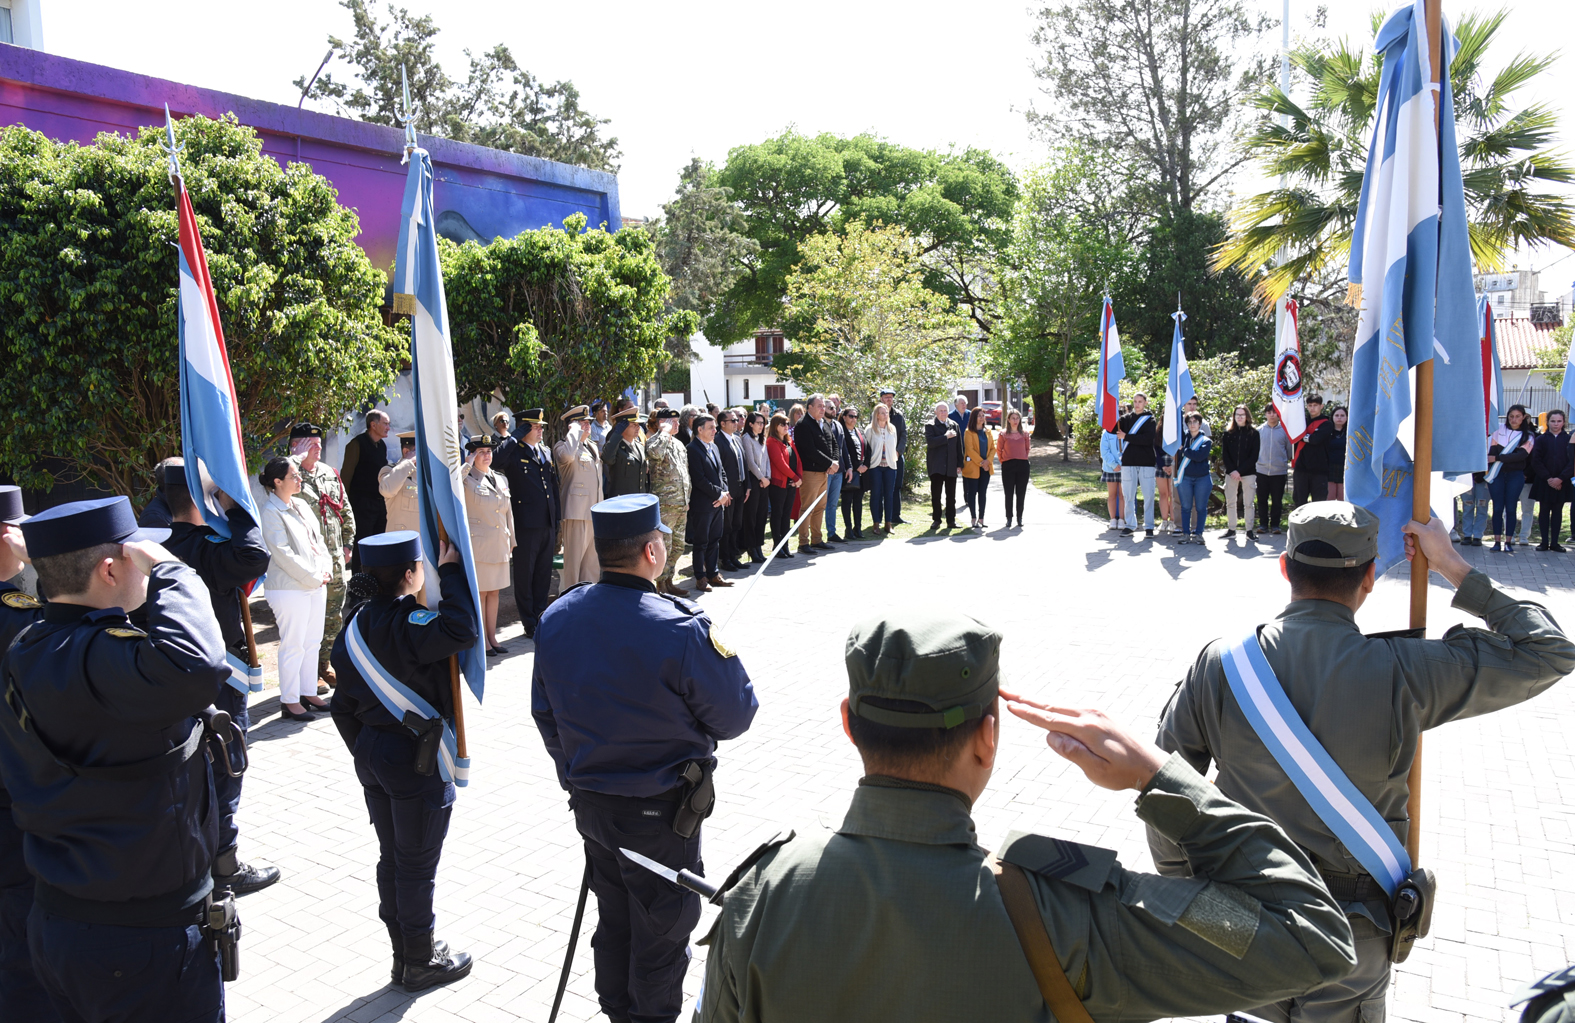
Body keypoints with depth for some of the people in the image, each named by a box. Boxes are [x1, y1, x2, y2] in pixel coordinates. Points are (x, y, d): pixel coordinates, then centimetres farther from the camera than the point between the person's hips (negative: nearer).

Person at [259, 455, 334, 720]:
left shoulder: (300, 505, 12)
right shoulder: (270, 512, -13)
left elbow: (317, 538, 16)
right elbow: (283, 554, -17)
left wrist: (326, 568, 1)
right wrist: (313, 578, -13)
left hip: (316, 585, 8)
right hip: (289, 588, -8)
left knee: (312, 642, 13)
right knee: (293, 646, -3)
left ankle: (309, 692, 24)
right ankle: (289, 702, 6)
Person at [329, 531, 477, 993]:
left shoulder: (354, 626, 3)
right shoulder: (409, 625, -23)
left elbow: (344, 705, 10)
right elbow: (461, 631, -42)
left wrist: (364, 752, 20)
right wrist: (450, 571, -30)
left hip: (371, 753, 8)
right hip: (418, 761, -8)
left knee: (391, 858, 19)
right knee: (418, 865, 7)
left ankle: (404, 953, 33)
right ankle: (422, 963, 22)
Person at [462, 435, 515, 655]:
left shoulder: (501, 479, 13)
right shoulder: (466, 480, -5)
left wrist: (511, 541, 17)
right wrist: (469, 463, -19)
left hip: (499, 546, 6)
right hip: (477, 545, -6)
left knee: (494, 592, 12)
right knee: (479, 593, 0)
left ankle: (492, 637, 21)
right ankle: (482, 641, 9)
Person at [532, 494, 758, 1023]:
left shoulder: (556, 618, -6)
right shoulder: (682, 629, -25)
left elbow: (545, 716, 6)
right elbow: (733, 719, -14)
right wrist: (720, 655, 5)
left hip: (588, 802, 6)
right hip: (661, 811, -6)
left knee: (614, 915, 24)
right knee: (662, 928, 14)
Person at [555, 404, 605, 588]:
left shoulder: (594, 447, 19)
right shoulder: (563, 446, -6)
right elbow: (567, 456, -30)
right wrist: (575, 431, -20)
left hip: (595, 511, 8)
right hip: (577, 511, -8)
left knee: (593, 560, 14)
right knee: (574, 559, -3)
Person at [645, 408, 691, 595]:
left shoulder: (679, 444, 17)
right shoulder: (655, 441, -8)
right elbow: (655, 453, -35)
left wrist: (687, 499, 19)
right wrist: (665, 431, -20)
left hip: (681, 505, 8)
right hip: (665, 504, -8)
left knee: (677, 548, 14)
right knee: (664, 547, -5)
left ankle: (668, 581, 25)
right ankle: (661, 586, 4)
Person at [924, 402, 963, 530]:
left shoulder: (954, 425, 12)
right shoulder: (930, 426, 0)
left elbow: (959, 446, 13)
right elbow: (930, 442, -17)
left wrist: (959, 464, 7)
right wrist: (946, 437, -17)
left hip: (951, 466, 3)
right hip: (936, 466, -3)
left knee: (951, 495, 5)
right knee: (935, 494, 1)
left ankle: (951, 520, 12)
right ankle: (936, 520, 9)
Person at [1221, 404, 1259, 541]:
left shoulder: (1253, 433, 2)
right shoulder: (1228, 433, 8)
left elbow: (1254, 456, -3)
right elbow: (1224, 454, 4)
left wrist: (1240, 471, -11)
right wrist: (1232, 470, -10)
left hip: (1248, 473, -2)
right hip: (1231, 473, 2)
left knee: (1249, 503, -2)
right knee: (1230, 502, 5)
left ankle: (1250, 530, 2)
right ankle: (1231, 529, 12)